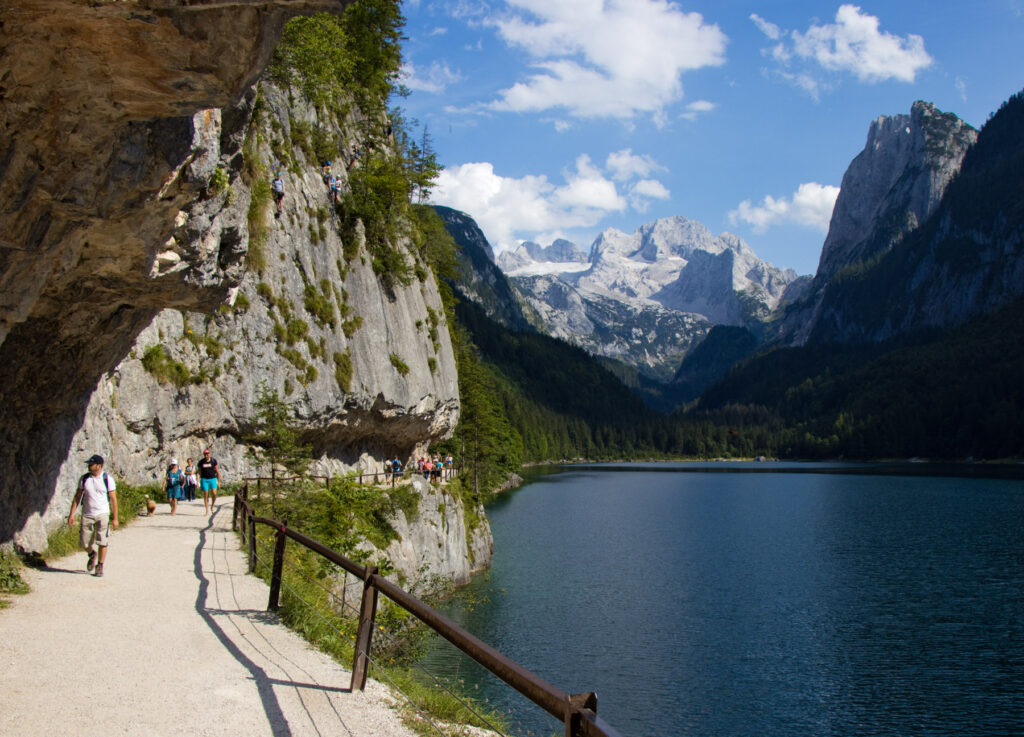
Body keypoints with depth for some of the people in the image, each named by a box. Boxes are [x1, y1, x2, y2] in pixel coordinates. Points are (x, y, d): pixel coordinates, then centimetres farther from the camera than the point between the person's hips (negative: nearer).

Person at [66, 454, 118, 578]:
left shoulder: (108, 480, -4)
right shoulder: (84, 479, 3)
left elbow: (113, 499, -1)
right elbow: (77, 497, 9)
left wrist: (115, 518, -2)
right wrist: (72, 514, 3)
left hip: (102, 514, -2)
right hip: (87, 515, 3)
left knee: (102, 542, -5)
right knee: (84, 543, 5)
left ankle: (100, 566, 9)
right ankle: (92, 555, 36)